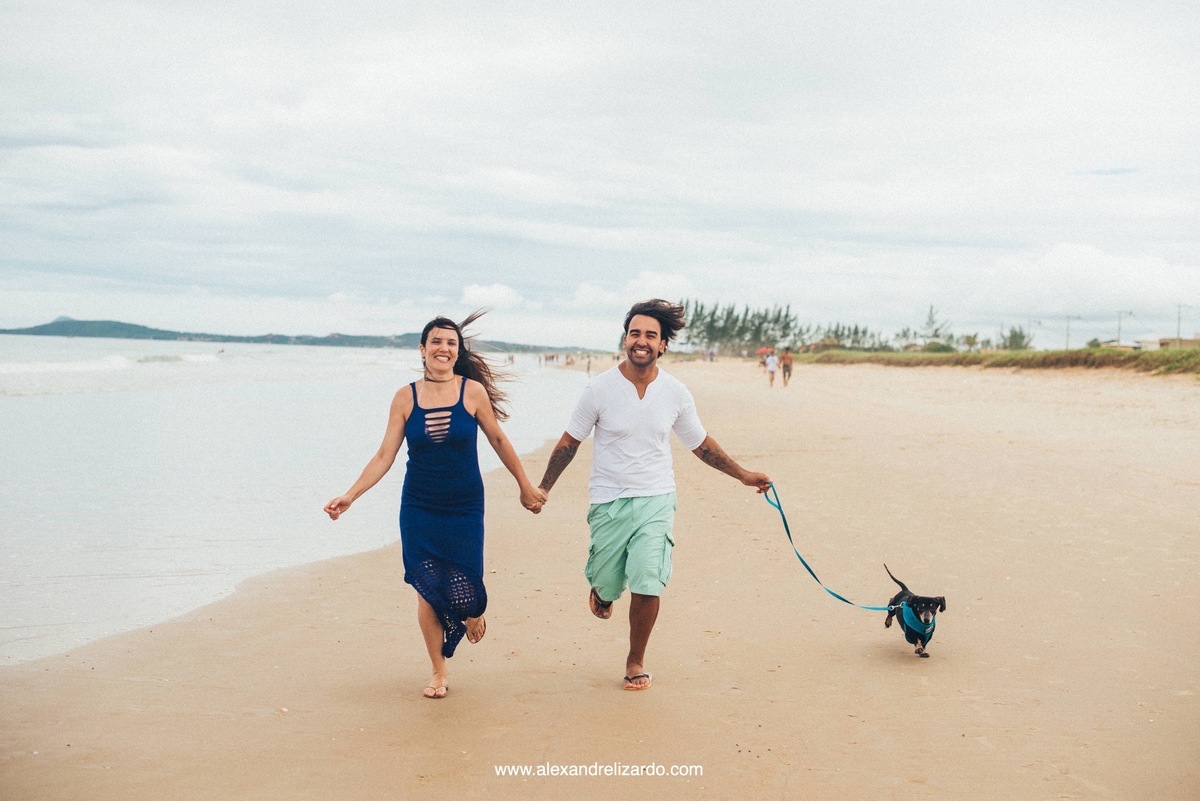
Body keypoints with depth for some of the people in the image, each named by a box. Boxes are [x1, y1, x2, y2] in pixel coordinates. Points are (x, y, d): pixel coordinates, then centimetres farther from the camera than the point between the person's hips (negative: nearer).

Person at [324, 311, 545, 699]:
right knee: (427, 590, 2)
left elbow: (498, 440, 6)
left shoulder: (473, 391, -5)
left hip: (465, 508, -1)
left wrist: (525, 484, 13)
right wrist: (350, 496, -8)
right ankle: (438, 672, 20)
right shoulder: (406, 398, -2)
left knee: (464, 588, -3)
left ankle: (474, 613, 36)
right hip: (419, 510, 1)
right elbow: (384, 456, 0)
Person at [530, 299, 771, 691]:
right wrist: (543, 488, -4)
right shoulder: (600, 389, -9)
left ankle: (636, 661, 13)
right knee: (607, 584, 5)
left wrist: (743, 474, 12)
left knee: (648, 585, -10)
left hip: (656, 499, 1)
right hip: (608, 500, -1)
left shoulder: (675, 393, -2)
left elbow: (700, 443, 12)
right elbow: (570, 442, 1)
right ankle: (602, 589, 45)